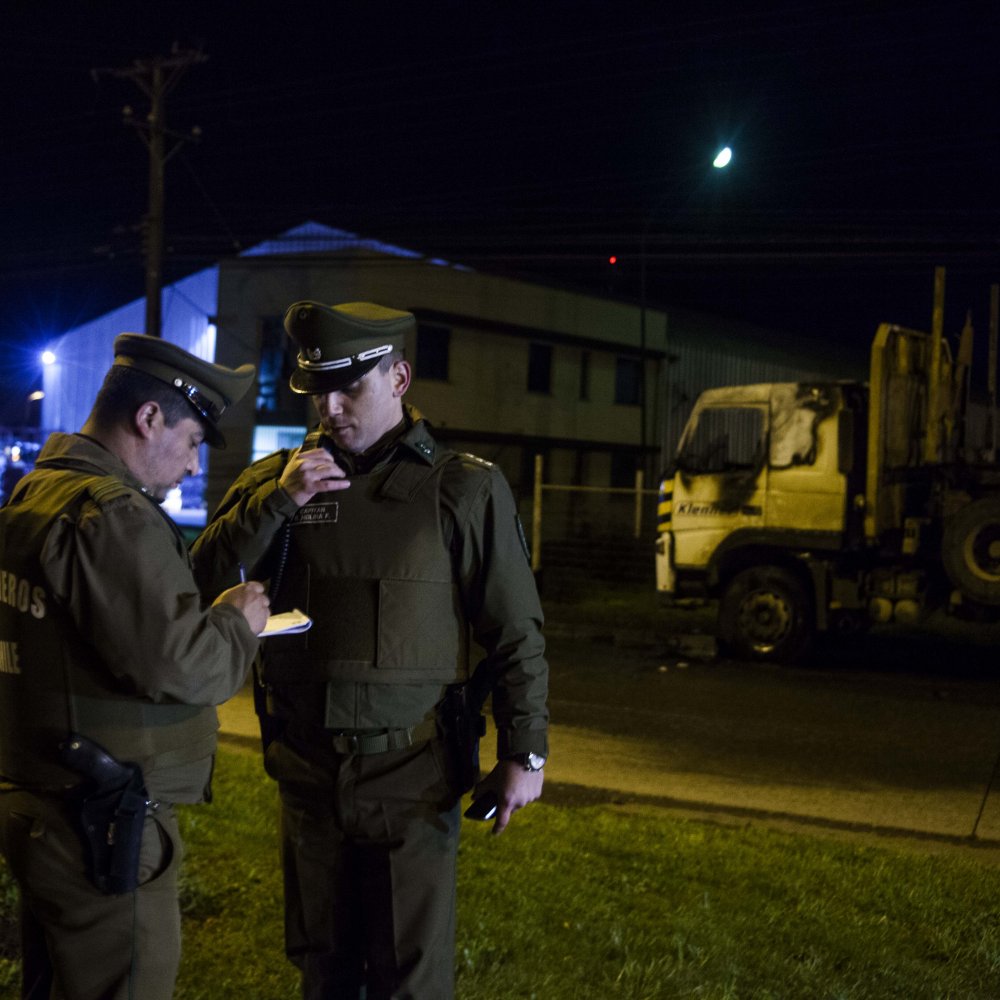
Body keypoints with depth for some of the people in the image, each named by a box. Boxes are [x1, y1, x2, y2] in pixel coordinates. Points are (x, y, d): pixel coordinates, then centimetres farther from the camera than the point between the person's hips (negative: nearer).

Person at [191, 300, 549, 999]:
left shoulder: (464, 488, -4)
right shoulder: (280, 477, 6)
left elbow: (517, 633, -3)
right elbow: (203, 582, -2)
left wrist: (525, 752, -6)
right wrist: (276, 501, -14)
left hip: (412, 772, -4)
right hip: (307, 769, 4)